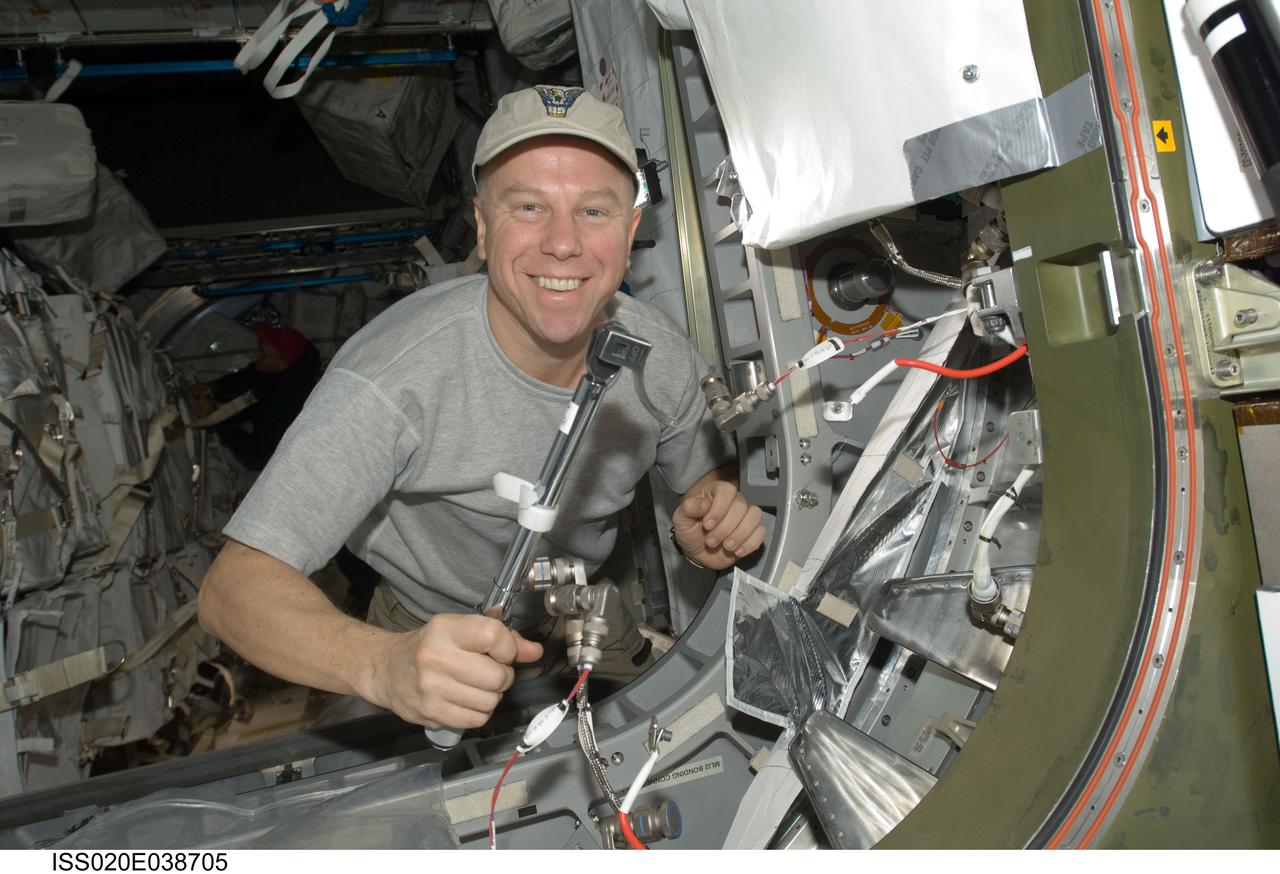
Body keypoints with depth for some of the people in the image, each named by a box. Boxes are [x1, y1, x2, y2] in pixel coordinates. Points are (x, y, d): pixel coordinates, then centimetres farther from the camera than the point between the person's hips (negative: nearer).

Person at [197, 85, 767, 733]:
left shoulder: (662, 357, -22)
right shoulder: (393, 380, -39)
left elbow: (704, 472, 0)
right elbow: (232, 587, -42)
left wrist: (706, 529, -26)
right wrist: (386, 665, -61)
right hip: (430, 629, -3)